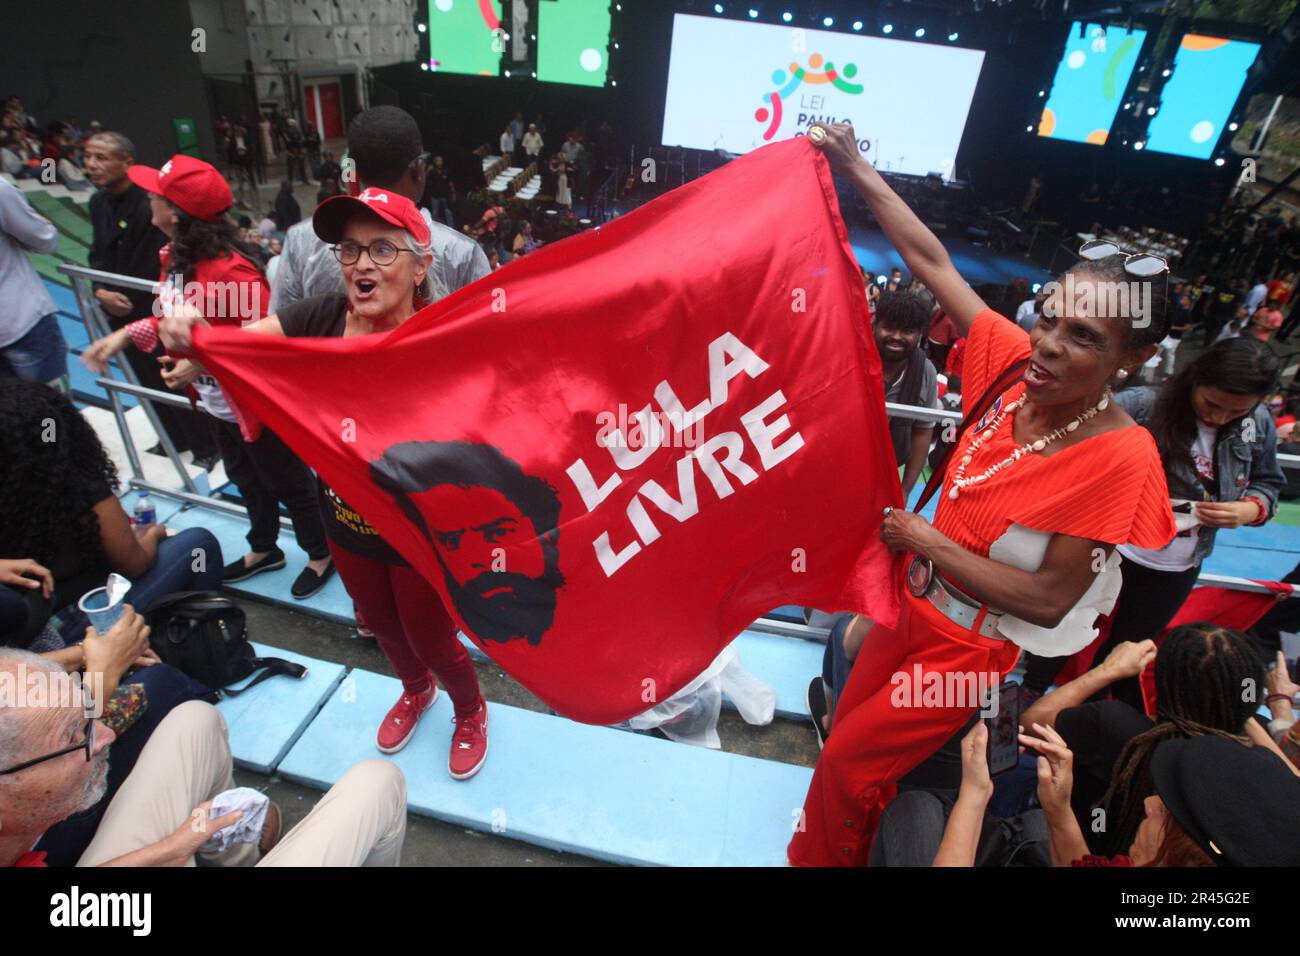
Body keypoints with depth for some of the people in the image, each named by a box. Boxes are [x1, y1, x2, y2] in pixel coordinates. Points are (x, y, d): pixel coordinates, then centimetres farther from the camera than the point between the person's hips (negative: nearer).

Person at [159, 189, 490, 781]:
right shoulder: (323, 317, -11)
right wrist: (185, 332, -39)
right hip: (347, 520, 6)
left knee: (431, 638, 16)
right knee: (379, 622, 29)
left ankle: (470, 711, 51)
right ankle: (415, 689, 63)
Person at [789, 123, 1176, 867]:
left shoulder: (1119, 456, -25)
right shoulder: (1018, 365, -13)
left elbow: (1050, 600, -22)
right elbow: (932, 261, -8)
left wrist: (929, 541, -20)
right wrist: (858, 170, -5)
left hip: (971, 645, -5)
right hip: (914, 600, 6)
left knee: (847, 764, 8)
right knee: (848, 734, 22)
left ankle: (823, 856, 39)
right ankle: (823, 849, 50)